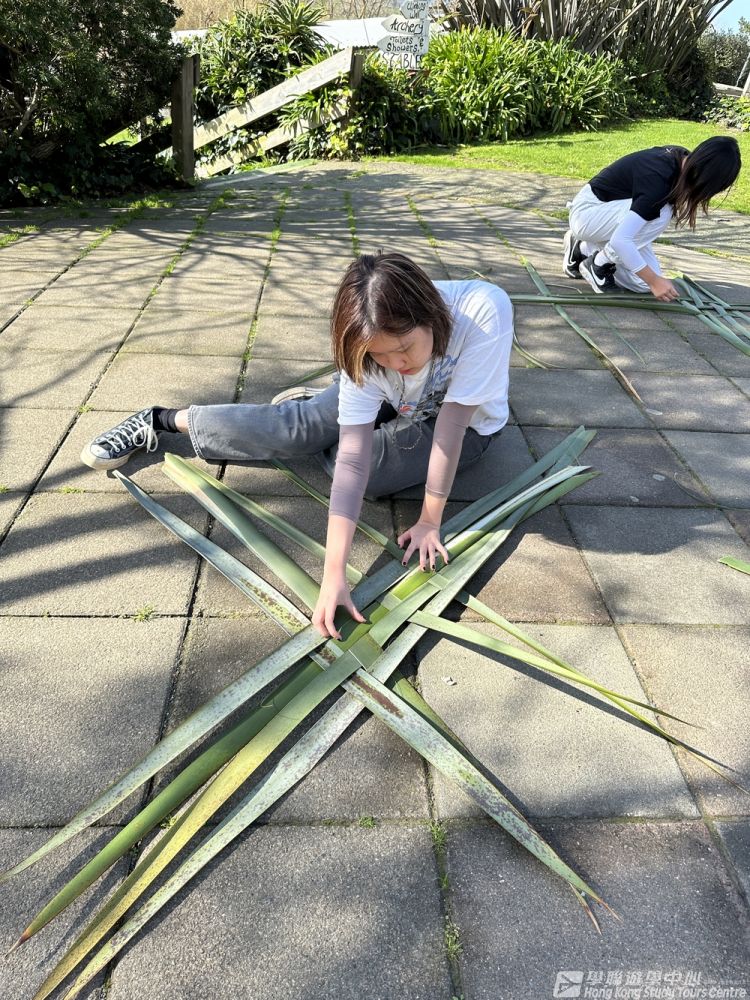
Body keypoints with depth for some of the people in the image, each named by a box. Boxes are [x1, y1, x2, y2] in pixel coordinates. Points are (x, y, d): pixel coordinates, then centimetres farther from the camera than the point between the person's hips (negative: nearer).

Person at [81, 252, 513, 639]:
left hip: (468, 425, 0)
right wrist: (334, 573, -45)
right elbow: (352, 457, -38)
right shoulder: (366, 349, -33)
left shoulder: (484, 311, -41)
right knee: (295, 426, -18)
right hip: (394, 403, 1)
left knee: (375, 468, -24)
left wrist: (430, 521, -30)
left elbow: (451, 424, -35)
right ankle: (162, 421, 6)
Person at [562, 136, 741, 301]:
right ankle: (598, 264, -13)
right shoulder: (658, 181, -32)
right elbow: (620, 240, -37)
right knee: (659, 214, -31)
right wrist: (654, 280, -33)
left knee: (643, 283, -3)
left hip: (608, 211, 9)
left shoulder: (681, 157, -6)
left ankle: (583, 249, 15)